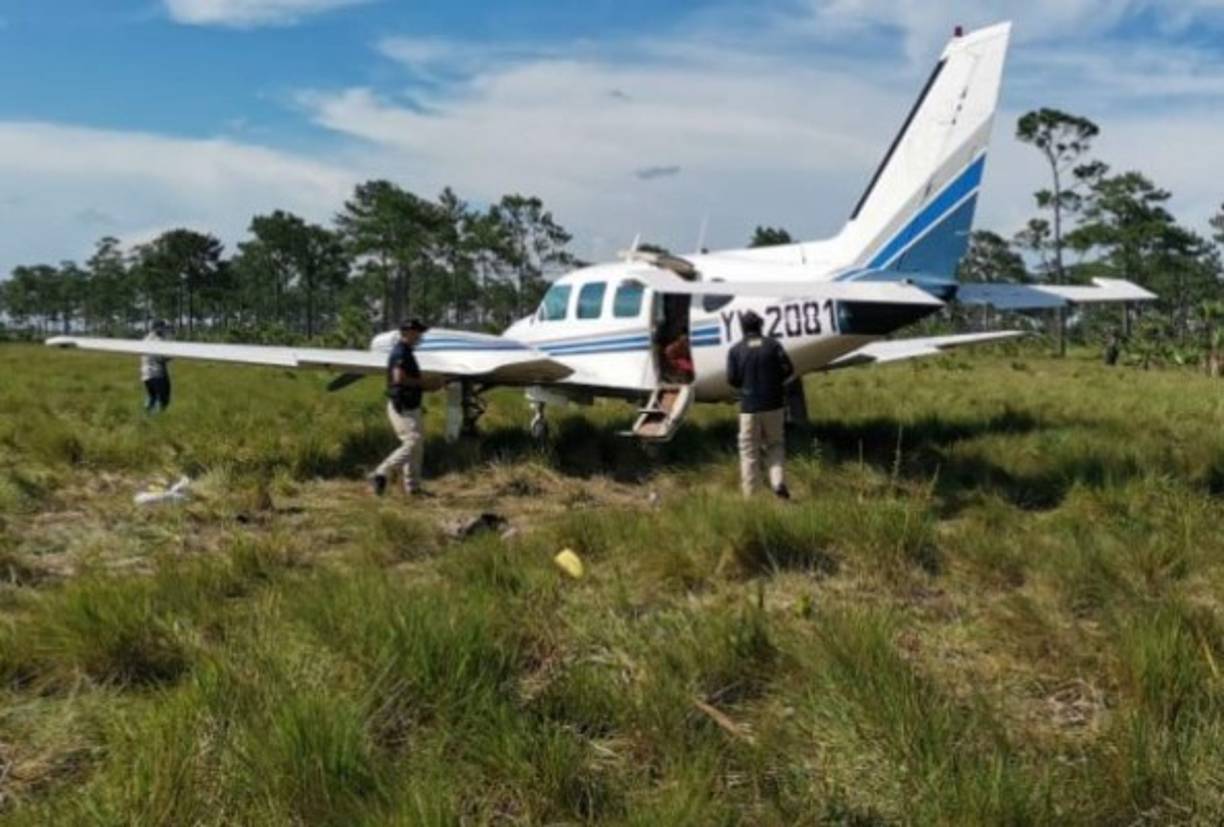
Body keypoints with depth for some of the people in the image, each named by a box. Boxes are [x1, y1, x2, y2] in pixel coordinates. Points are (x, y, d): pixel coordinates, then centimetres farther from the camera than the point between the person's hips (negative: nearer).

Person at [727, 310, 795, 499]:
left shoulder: (736, 351, -1)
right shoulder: (773, 345, 1)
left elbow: (732, 379, -5)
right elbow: (788, 369, -4)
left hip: (749, 407, -1)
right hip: (774, 405, 1)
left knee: (749, 451, 5)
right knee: (775, 444, 16)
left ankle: (750, 494, 5)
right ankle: (778, 481, -5)